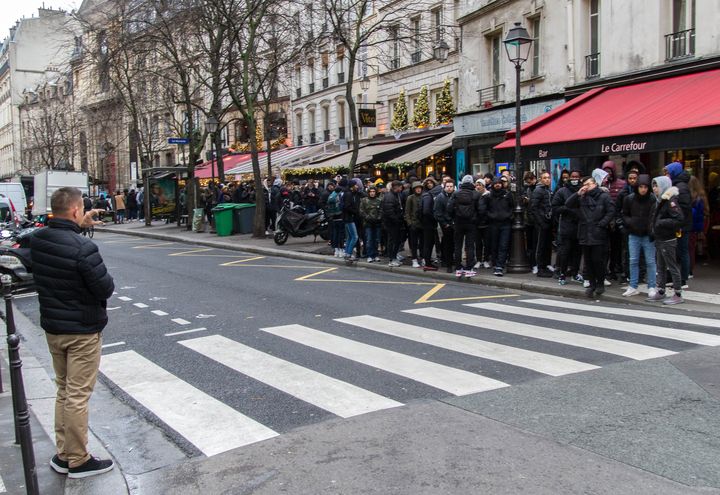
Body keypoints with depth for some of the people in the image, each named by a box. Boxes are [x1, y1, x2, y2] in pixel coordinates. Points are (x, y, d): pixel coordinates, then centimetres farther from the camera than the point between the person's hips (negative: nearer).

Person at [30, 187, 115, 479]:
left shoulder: (36, 239, -3)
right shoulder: (83, 248, -26)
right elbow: (106, 289, -19)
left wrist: (80, 227, 14)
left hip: (52, 327, 8)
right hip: (82, 331, -7)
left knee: (64, 391, 19)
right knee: (77, 396, 2)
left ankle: (63, 455, 27)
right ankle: (79, 461, 14)